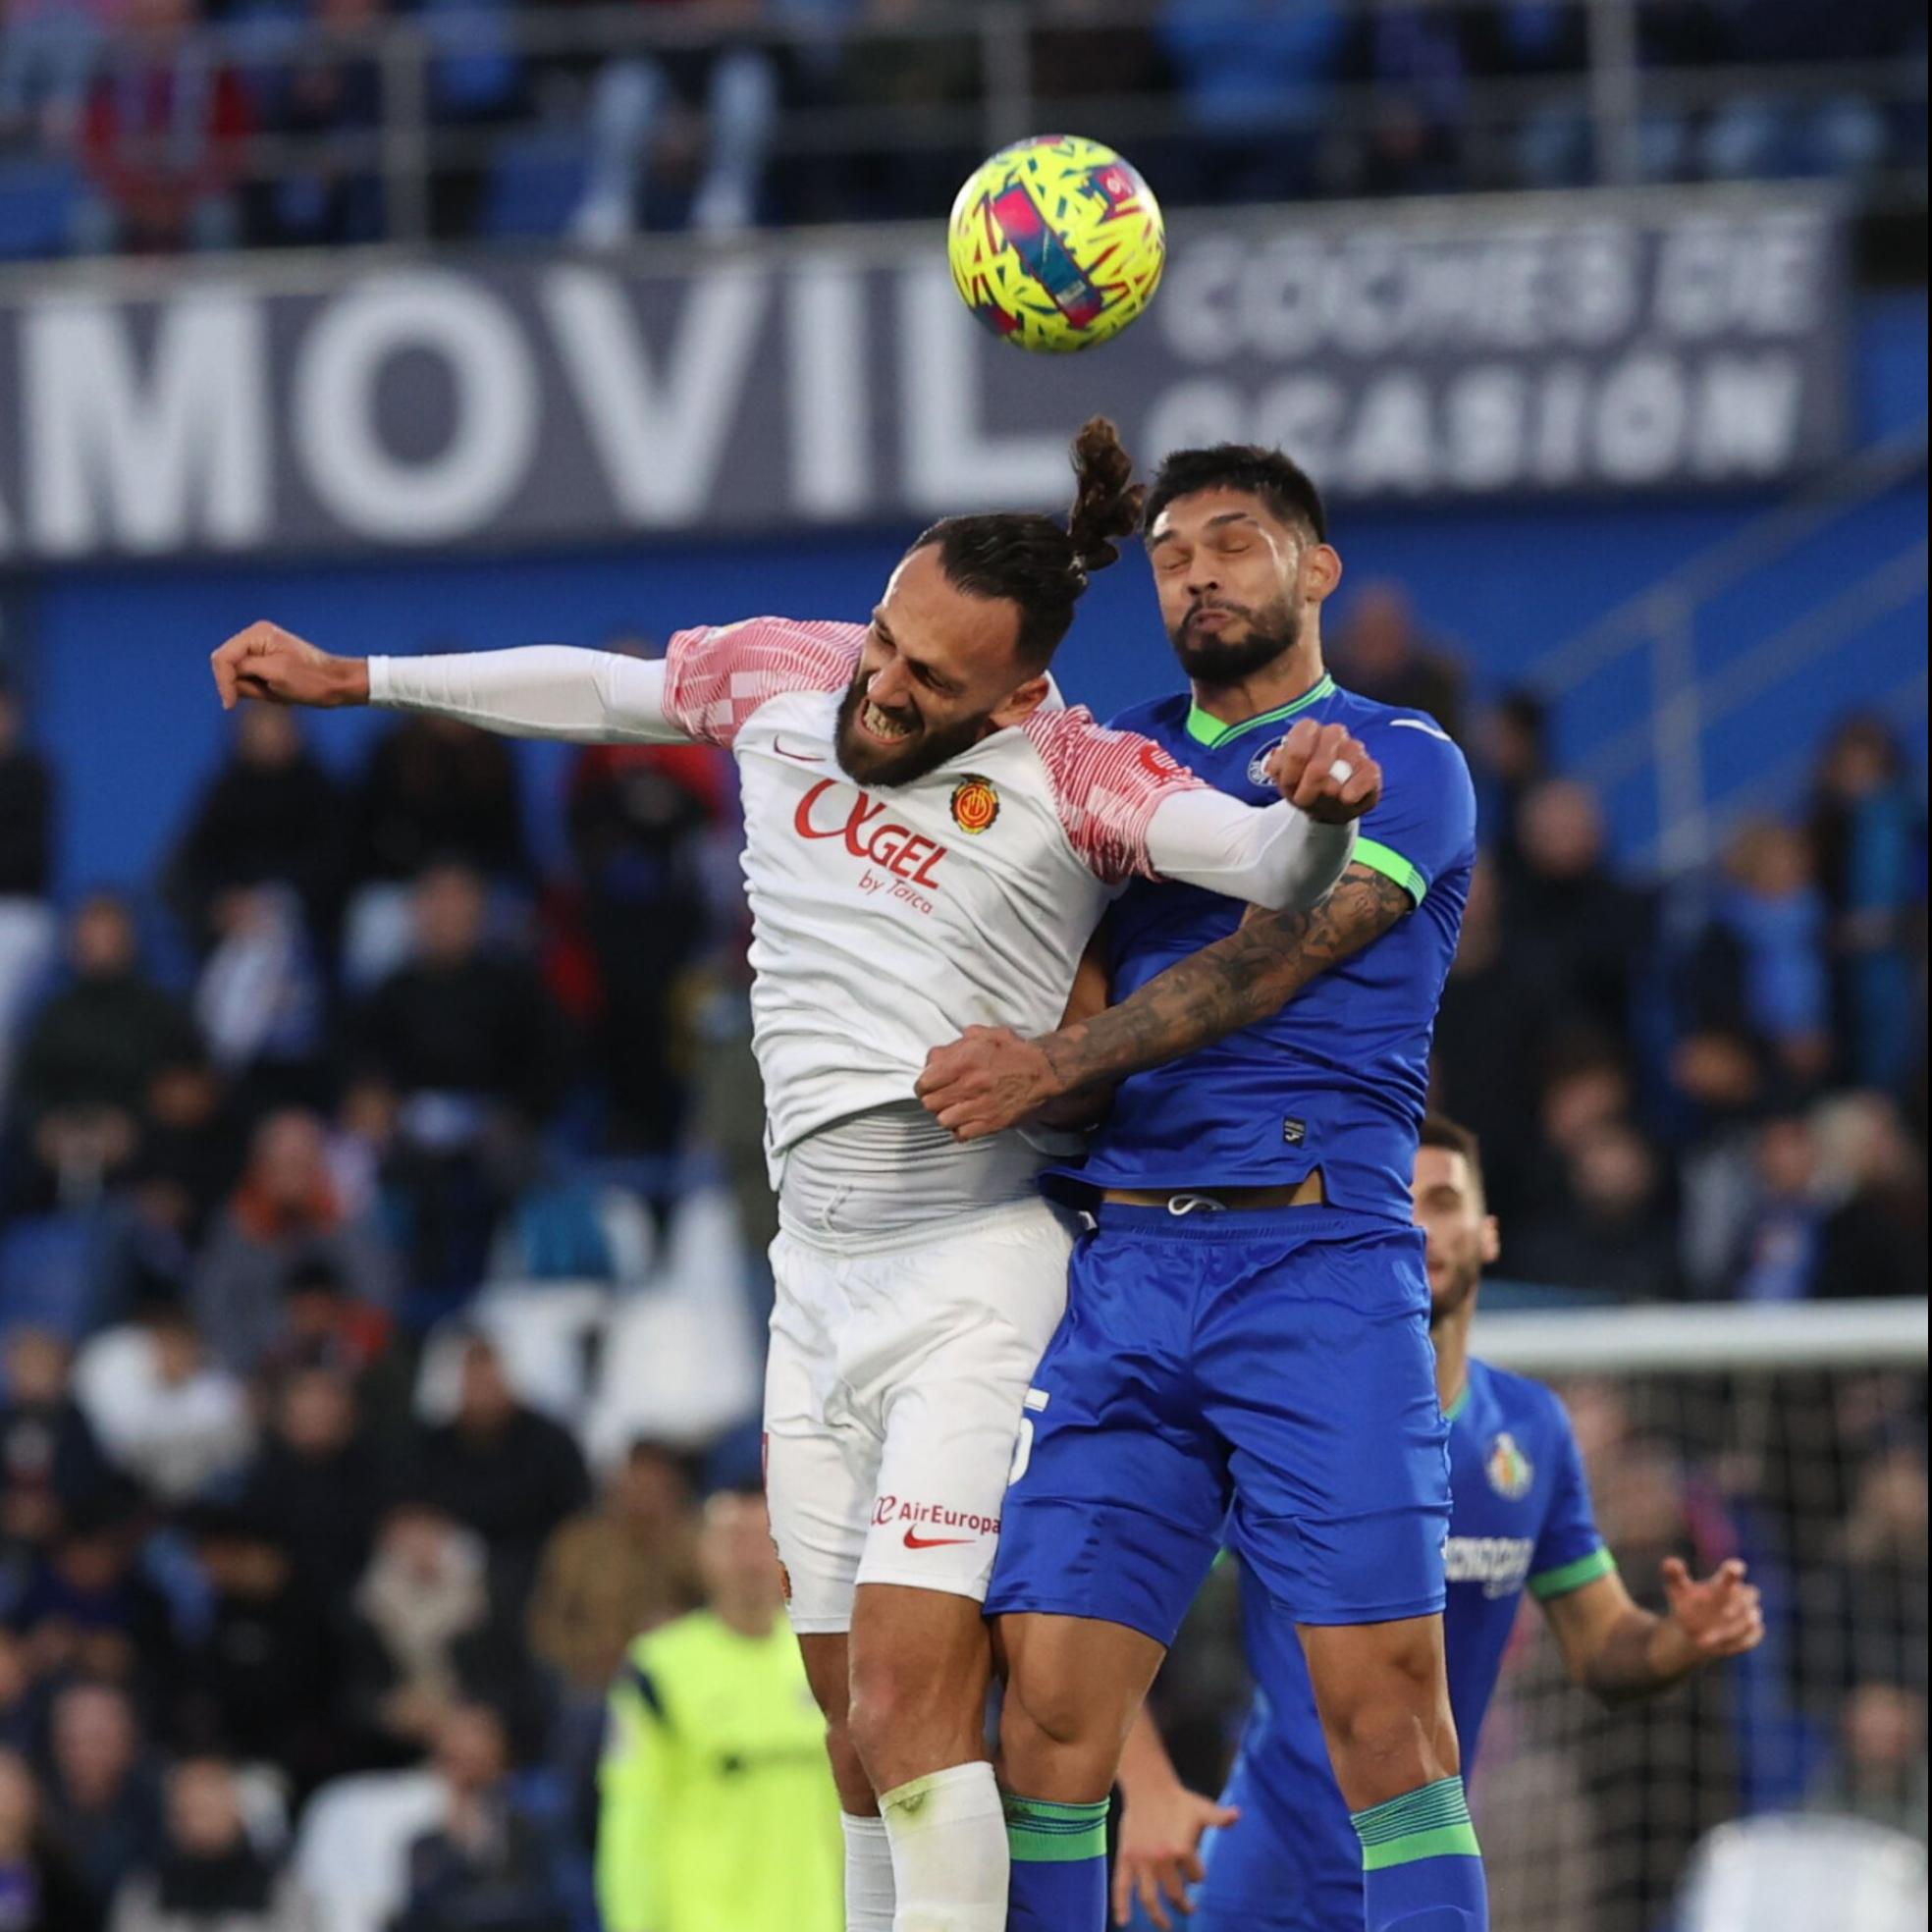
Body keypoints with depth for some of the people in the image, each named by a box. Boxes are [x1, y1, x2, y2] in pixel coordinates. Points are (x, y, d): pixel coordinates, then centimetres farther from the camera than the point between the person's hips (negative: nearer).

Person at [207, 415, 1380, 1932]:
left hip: (977, 1282, -6)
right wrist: (350, 679, 30)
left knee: (910, 1705, -19)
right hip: (818, 1279, 6)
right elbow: (596, 690, 21)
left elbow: (1273, 870, -24)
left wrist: (1317, 812, -48)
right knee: (860, 1726, 9)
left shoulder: (1070, 775, -13)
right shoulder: (784, 679, 3)